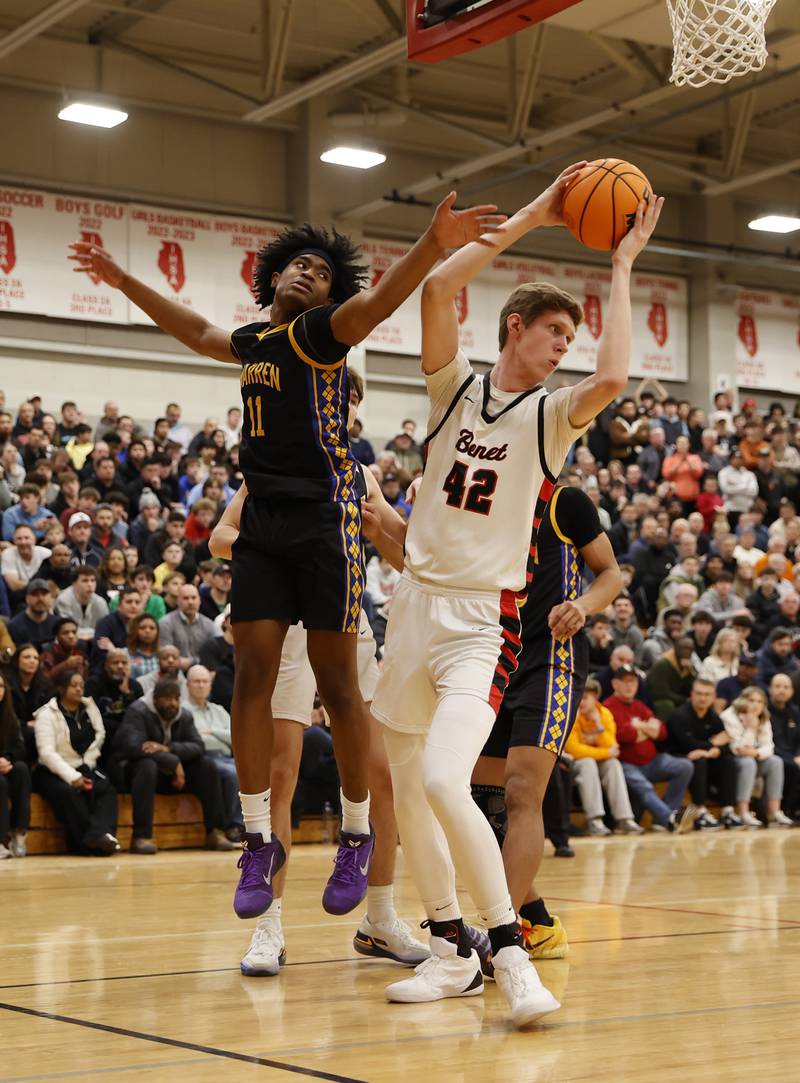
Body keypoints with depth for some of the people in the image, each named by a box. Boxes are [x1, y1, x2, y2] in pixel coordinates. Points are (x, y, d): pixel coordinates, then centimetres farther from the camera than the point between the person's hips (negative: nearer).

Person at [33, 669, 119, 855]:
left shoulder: (89, 707, 8)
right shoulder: (47, 714, -9)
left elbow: (99, 735, 10)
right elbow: (47, 752, -18)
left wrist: (86, 765, -4)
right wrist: (72, 777, -27)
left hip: (83, 768, 5)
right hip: (53, 771, -5)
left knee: (107, 789, -23)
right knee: (67, 792, -36)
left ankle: (99, 834, -42)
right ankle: (89, 842, -34)